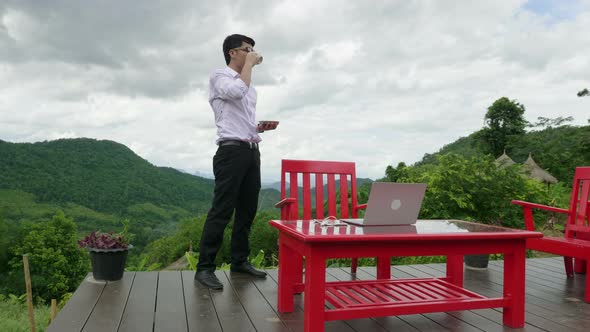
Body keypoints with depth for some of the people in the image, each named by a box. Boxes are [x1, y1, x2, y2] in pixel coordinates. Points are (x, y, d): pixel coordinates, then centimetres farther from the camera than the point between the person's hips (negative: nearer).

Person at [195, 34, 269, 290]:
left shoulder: (249, 85, 24)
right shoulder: (219, 76, 0)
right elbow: (238, 90, -23)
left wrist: (259, 127, 12)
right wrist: (250, 63, -9)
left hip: (252, 151, 8)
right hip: (232, 151, -8)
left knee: (247, 210, 9)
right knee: (222, 210, -11)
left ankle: (240, 260, 18)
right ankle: (204, 267, -6)